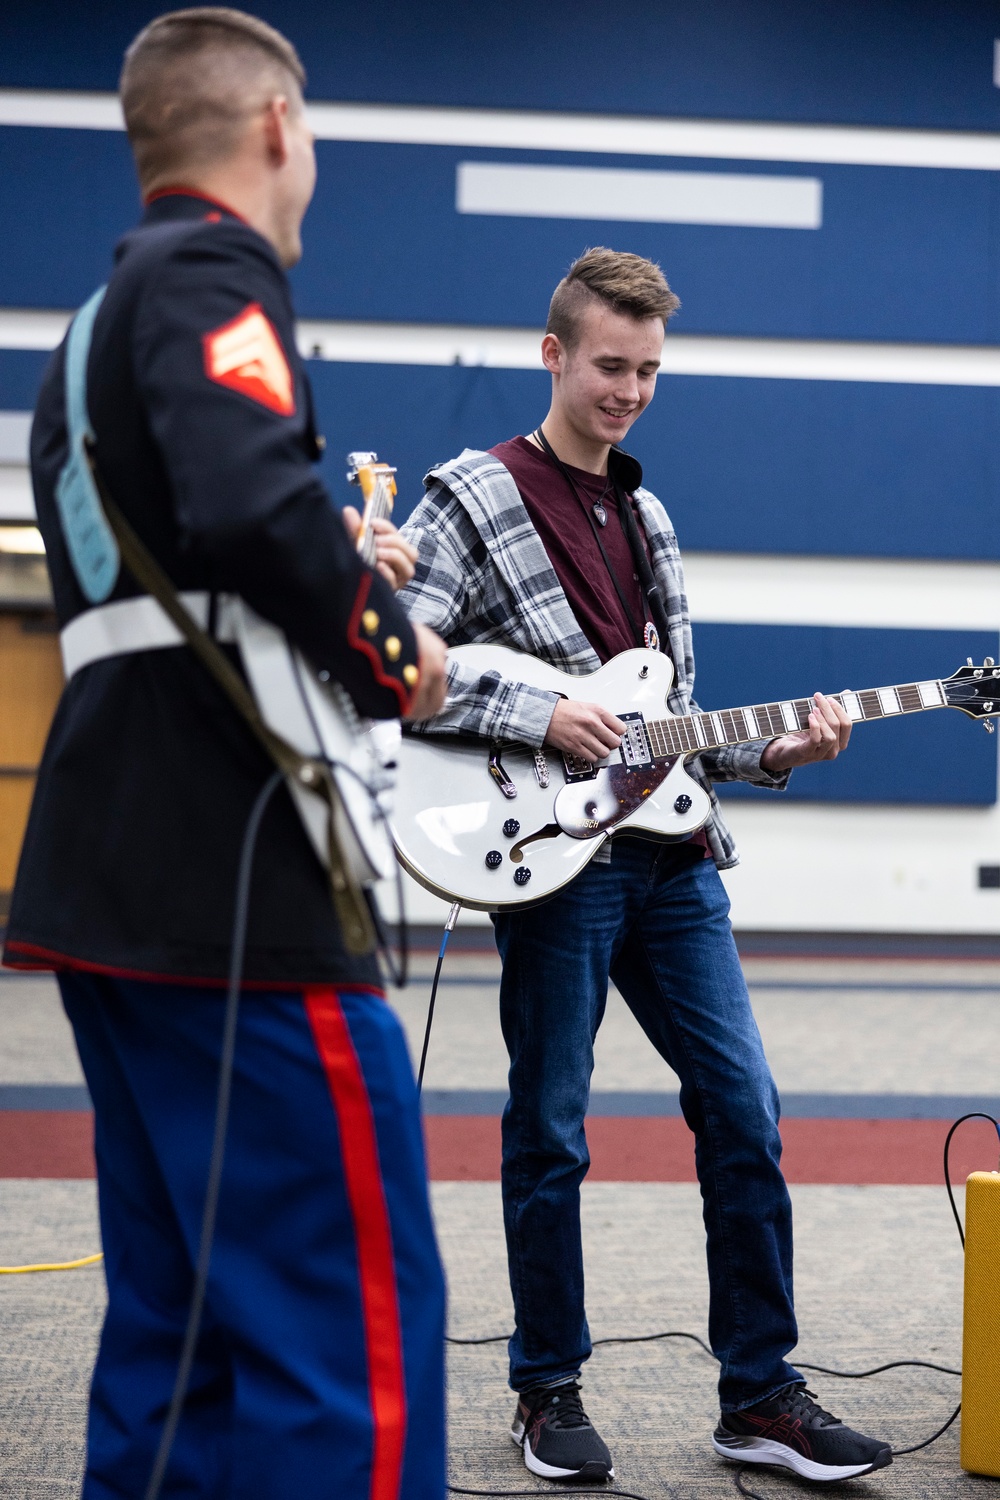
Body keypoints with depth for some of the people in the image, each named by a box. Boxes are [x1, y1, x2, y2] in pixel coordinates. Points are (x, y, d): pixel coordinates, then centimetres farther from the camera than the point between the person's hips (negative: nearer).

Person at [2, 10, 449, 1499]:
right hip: (231, 878, -10)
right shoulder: (214, 270, -7)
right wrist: (386, 646, -12)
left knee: (177, 1319, 15)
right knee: (359, 1324, -9)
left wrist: (337, 573, 23)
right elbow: (252, 499, -26)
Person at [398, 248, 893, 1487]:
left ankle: (759, 1395, 13)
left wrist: (771, 752, 5)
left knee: (743, 1110, 4)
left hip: (669, 857, 6)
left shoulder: (647, 519, 19)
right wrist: (539, 715, -18)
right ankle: (549, 1390, 19)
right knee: (549, 1132, 3)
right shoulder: (474, 498, -2)